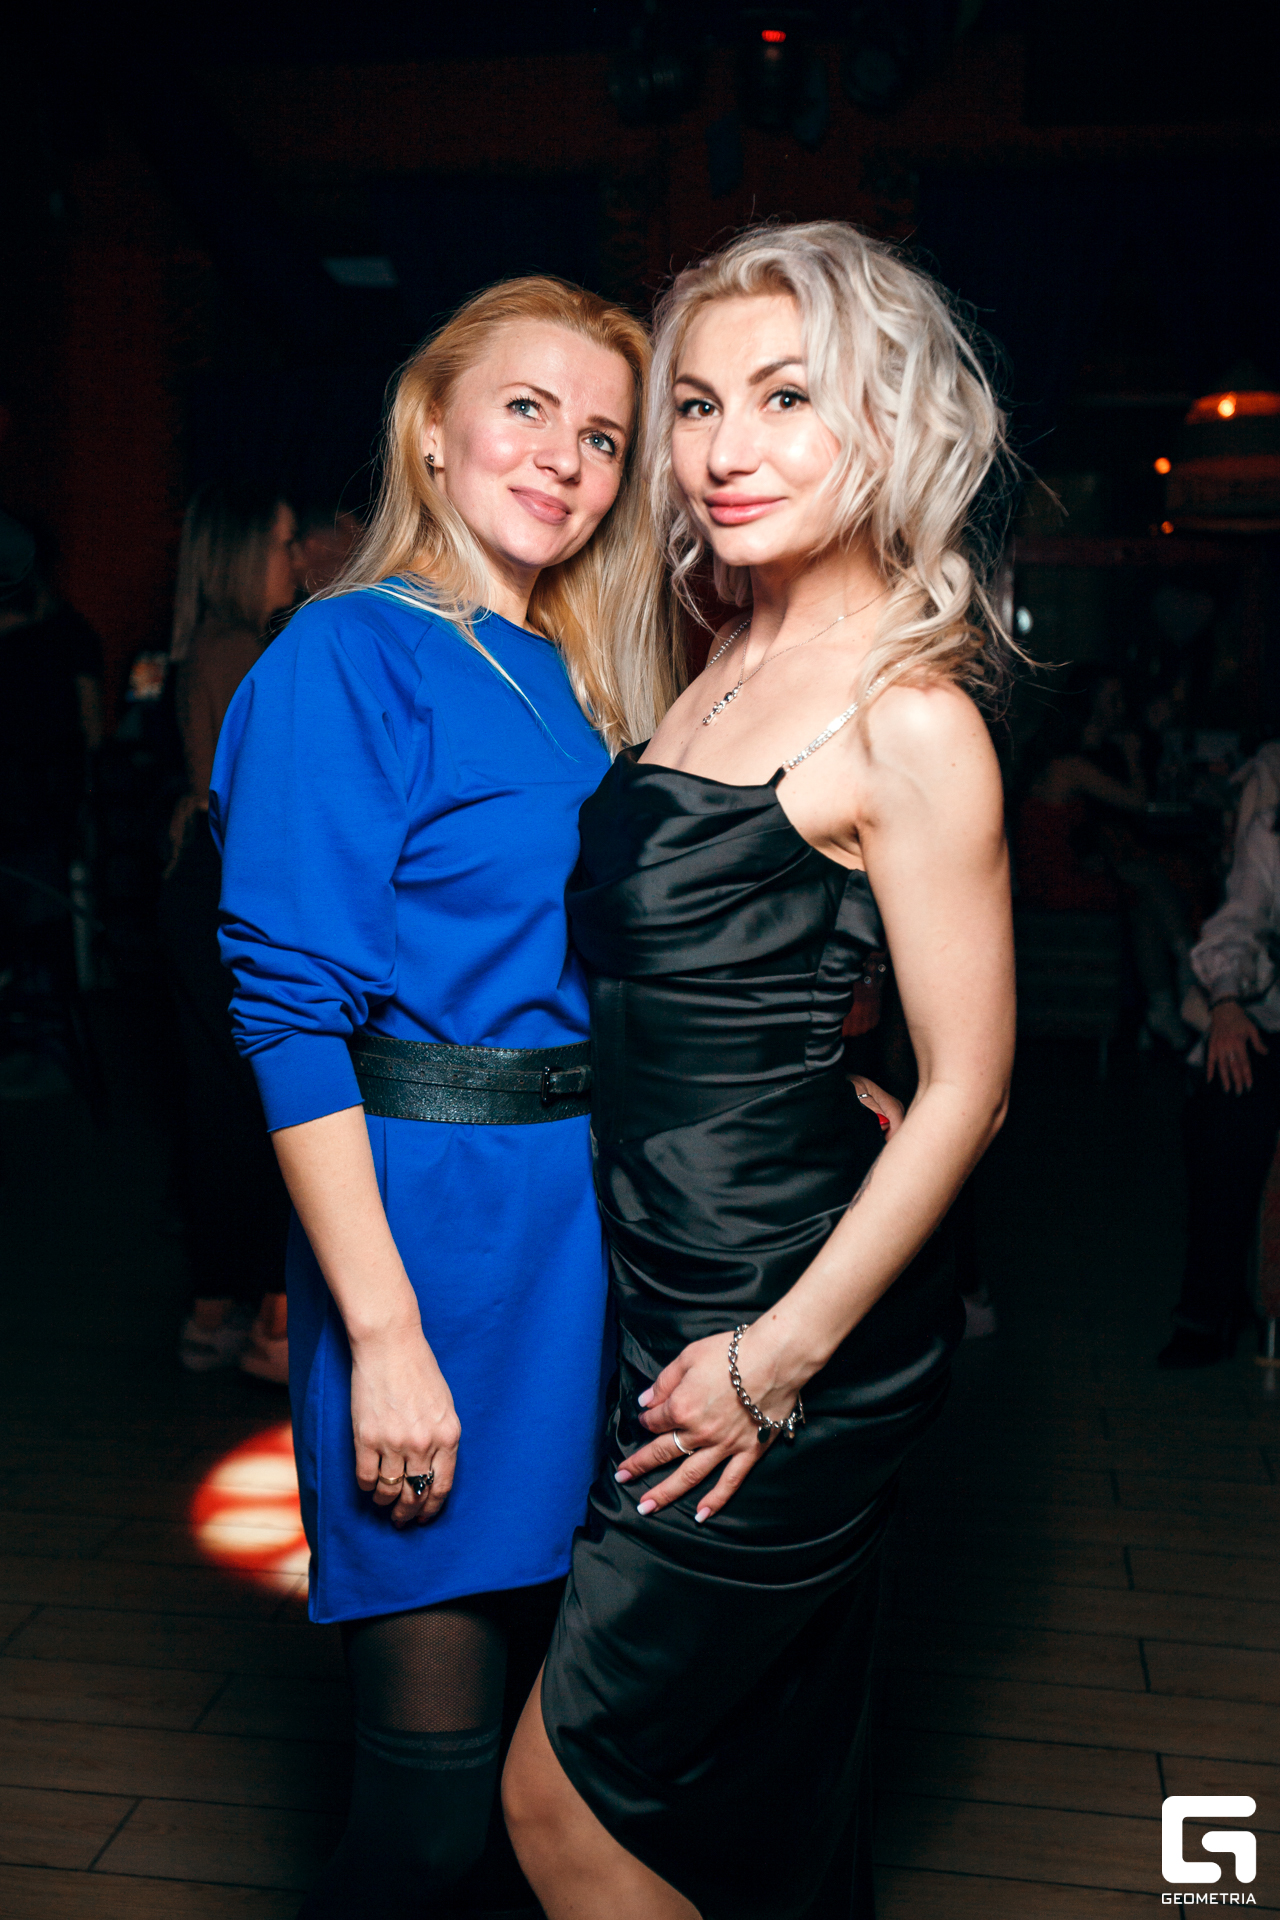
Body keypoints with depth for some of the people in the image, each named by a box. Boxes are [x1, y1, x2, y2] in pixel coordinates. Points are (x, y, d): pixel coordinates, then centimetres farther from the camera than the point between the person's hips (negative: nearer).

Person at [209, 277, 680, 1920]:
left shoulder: (575, 679, 12)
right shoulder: (350, 658, -10)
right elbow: (290, 1015, -16)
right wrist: (385, 1335, -19)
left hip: (582, 1217, 7)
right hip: (436, 1216, -7)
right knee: (435, 1779, 2)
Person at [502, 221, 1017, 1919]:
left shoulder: (907, 718, -18)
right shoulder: (725, 664, 8)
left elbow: (967, 1088, -16)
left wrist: (782, 1353, -15)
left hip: (799, 1307, -8)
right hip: (669, 1289, 8)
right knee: (775, 1776, 23)